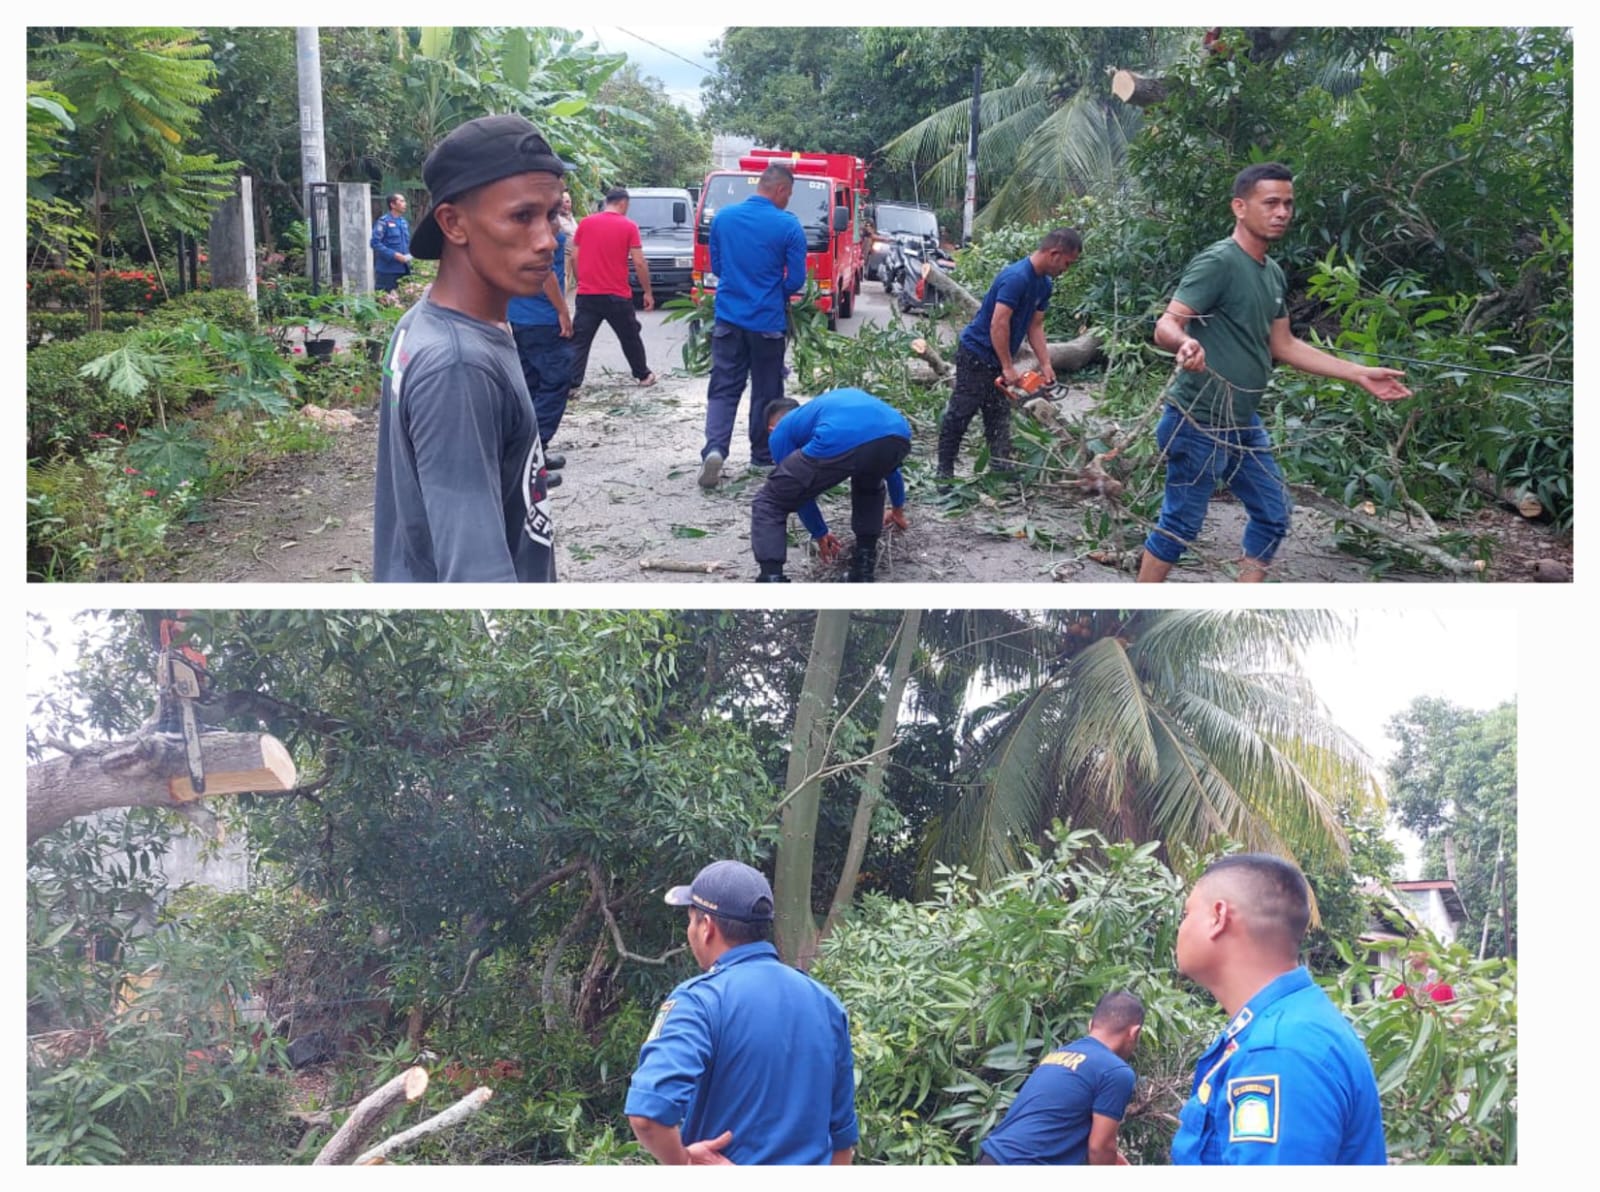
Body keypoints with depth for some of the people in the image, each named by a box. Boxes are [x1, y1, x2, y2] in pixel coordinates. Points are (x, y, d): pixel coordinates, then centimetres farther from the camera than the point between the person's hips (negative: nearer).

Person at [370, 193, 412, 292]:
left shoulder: (404, 222, 13)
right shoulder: (384, 221, -9)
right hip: (387, 270, -7)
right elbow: (375, 243, -16)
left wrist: (408, 255, 3)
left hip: (403, 269, 7)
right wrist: (395, 255, -19)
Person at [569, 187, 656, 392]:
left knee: (579, 341, 1)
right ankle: (643, 375, 30)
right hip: (617, 296, -2)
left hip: (587, 295, 2)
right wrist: (648, 292, 2)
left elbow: (574, 258, 6)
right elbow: (639, 262, -6)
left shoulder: (585, 223, 3)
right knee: (630, 337, 16)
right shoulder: (629, 226, -4)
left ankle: (571, 382, -7)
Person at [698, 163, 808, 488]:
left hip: (728, 317, 3)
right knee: (766, 392, 12)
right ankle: (762, 456, 22)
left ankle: (714, 448, -15)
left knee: (723, 389, 5)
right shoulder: (788, 226, -11)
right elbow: (796, 280, -6)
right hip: (768, 322, -3)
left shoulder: (723, 217, 2)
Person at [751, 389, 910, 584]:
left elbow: (798, 488, 37)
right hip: (897, 437, 5)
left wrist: (820, 534, 54)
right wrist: (898, 509, 72)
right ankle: (863, 569, 34)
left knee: (768, 504, 15)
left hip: (837, 443, -5)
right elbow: (885, 461, 57)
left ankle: (772, 580, -1)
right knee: (869, 486, 40)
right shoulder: (842, 401, 47)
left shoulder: (781, 432, 32)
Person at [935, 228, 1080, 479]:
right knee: (960, 412, -2)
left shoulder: (1044, 284, 5)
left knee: (999, 419, 11)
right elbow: (999, 324, -29)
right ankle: (944, 471, 5)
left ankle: (1001, 471, 15)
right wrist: (1008, 368, -25)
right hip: (976, 354, -9)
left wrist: (1045, 364, 2)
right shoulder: (1016, 278, -26)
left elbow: (1035, 326, 10)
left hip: (998, 359, 9)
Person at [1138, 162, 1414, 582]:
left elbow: (1283, 346, 19)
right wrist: (1185, 342, -49)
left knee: (1273, 514, 15)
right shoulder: (1218, 262, -16)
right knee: (1180, 524, -2)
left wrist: (1360, 374, 18)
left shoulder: (1273, 273, 11)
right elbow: (1166, 325, -24)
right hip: (1199, 422, -9)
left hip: (1242, 422, 9)